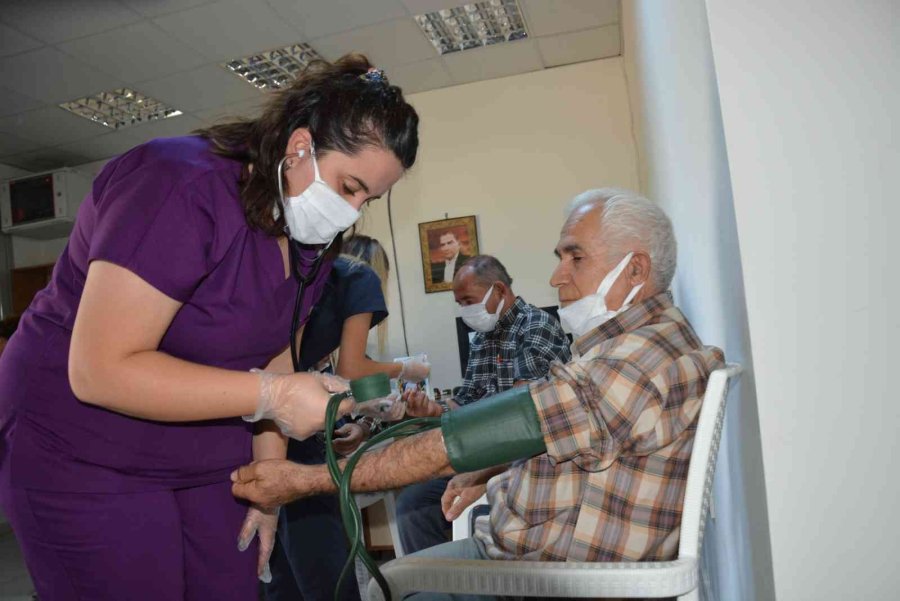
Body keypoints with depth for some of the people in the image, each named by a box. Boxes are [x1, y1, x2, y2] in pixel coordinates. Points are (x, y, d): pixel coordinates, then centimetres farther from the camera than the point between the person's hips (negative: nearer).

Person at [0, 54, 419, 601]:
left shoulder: (314, 238, -2)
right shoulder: (183, 187, -24)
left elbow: (272, 359, 4)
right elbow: (100, 372, -27)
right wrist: (273, 395, -29)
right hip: (84, 458, -6)